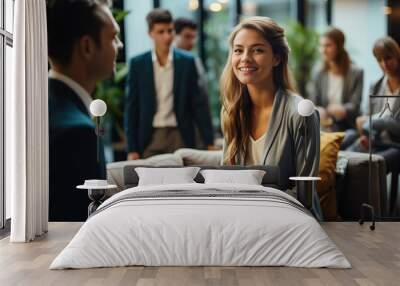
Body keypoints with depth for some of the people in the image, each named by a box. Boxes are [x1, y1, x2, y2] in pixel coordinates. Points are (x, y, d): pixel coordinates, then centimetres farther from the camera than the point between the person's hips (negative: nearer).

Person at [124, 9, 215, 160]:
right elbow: (131, 107, 3)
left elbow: (199, 104, 4)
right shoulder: (137, 63, 2)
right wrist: (132, 148, -2)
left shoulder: (187, 61, 2)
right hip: (149, 138, 0)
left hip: (180, 136, 0)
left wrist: (209, 142, 0)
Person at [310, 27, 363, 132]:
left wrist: (343, 110, -31)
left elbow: (354, 105, -8)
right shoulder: (318, 74, 7)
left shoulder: (356, 73, -3)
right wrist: (317, 111, -20)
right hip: (324, 129, 3)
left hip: (348, 128, -2)